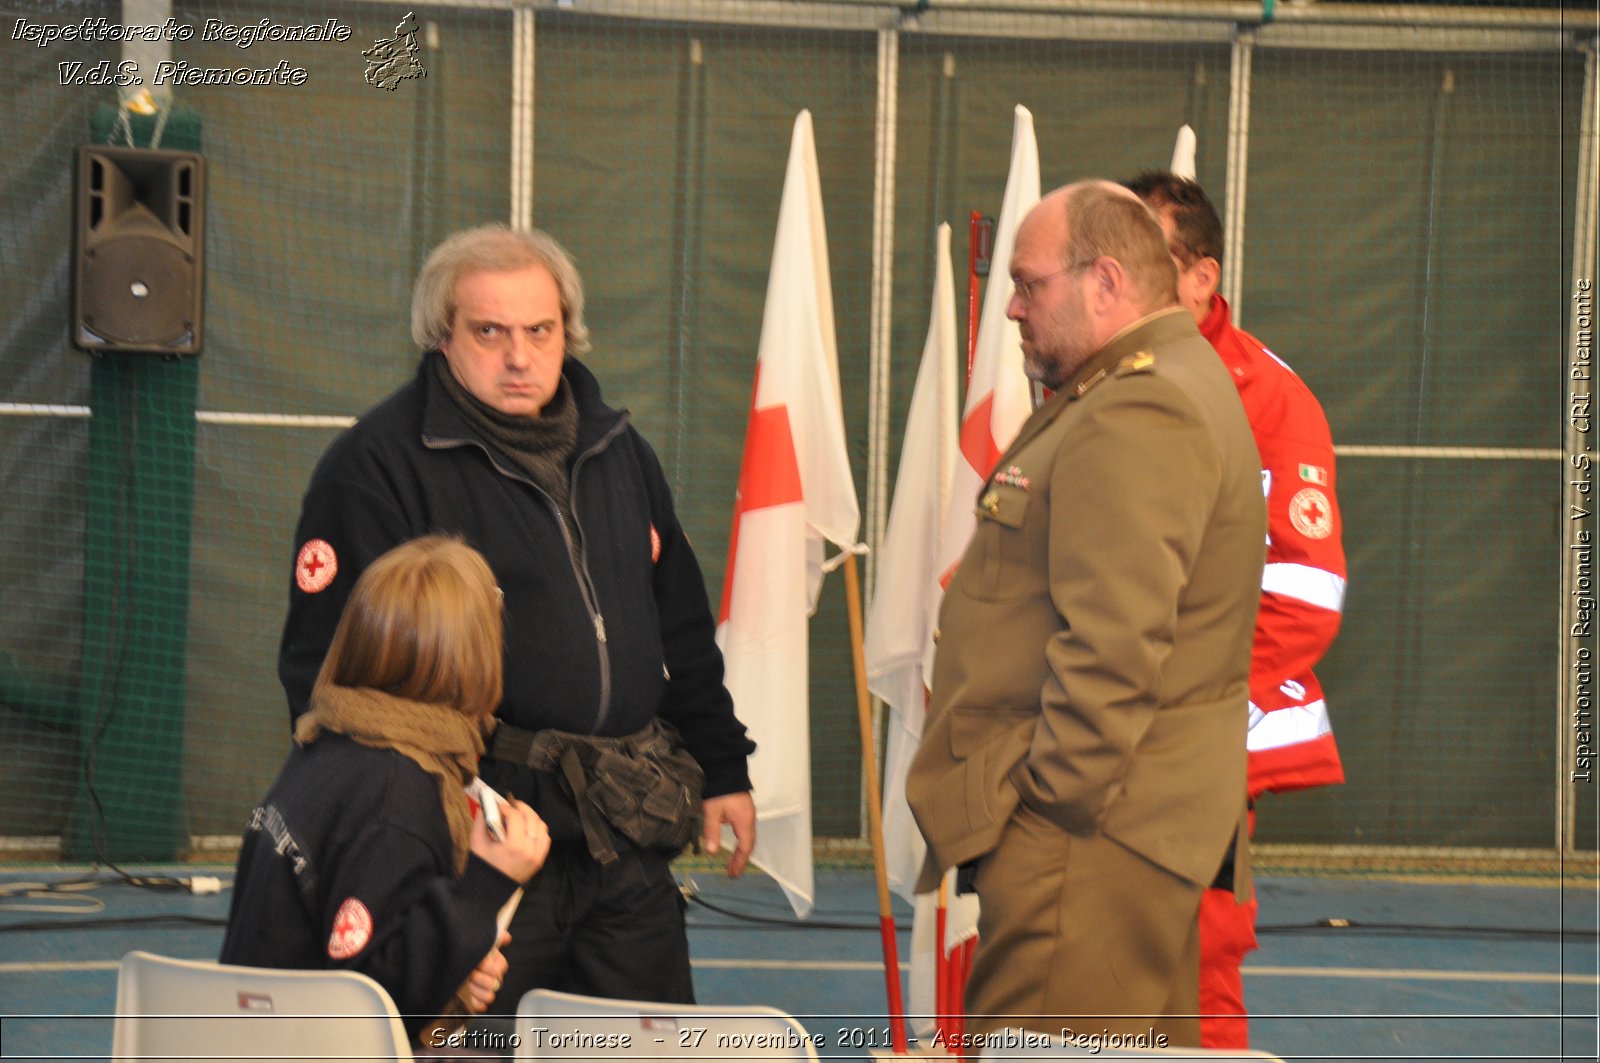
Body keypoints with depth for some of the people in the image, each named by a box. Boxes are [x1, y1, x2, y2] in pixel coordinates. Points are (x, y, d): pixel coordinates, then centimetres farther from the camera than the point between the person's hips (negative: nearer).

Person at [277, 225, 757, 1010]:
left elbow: (683, 633, 24)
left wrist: (722, 769, 21)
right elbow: (326, 658, -9)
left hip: (628, 840, 6)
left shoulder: (616, 450, 16)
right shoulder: (378, 464, -6)